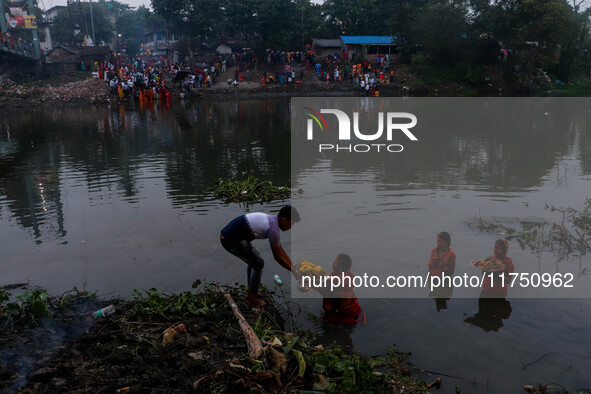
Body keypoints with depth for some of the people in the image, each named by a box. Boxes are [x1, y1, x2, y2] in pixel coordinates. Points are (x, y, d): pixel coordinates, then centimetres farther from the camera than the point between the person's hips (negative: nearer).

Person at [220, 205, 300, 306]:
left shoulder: (271, 219, 12)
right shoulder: (273, 228, -18)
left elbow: (280, 249, 20)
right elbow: (277, 257, -9)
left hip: (226, 234, 10)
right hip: (232, 241, -10)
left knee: (254, 258, 25)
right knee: (258, 264, 0)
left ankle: (250, 291, 36)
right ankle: (253, 299, 13)